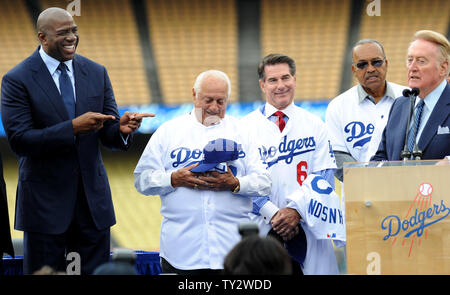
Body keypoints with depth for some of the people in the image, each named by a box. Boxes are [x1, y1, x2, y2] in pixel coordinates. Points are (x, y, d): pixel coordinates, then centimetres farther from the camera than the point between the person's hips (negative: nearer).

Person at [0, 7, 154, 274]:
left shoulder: (96, 73, 6)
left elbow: (109, 136, 6)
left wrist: (122, 129, -19)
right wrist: (73, 128, -26)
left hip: (93, 200, 4)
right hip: (45, 202, -4)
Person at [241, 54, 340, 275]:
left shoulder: (314, 125, 8)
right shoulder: (246, 127, 5)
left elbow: (324, 178, 2)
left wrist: (297, 210, -12)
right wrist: (273, 213, -12)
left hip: (306, 227, 1)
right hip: (261, 228, -1)